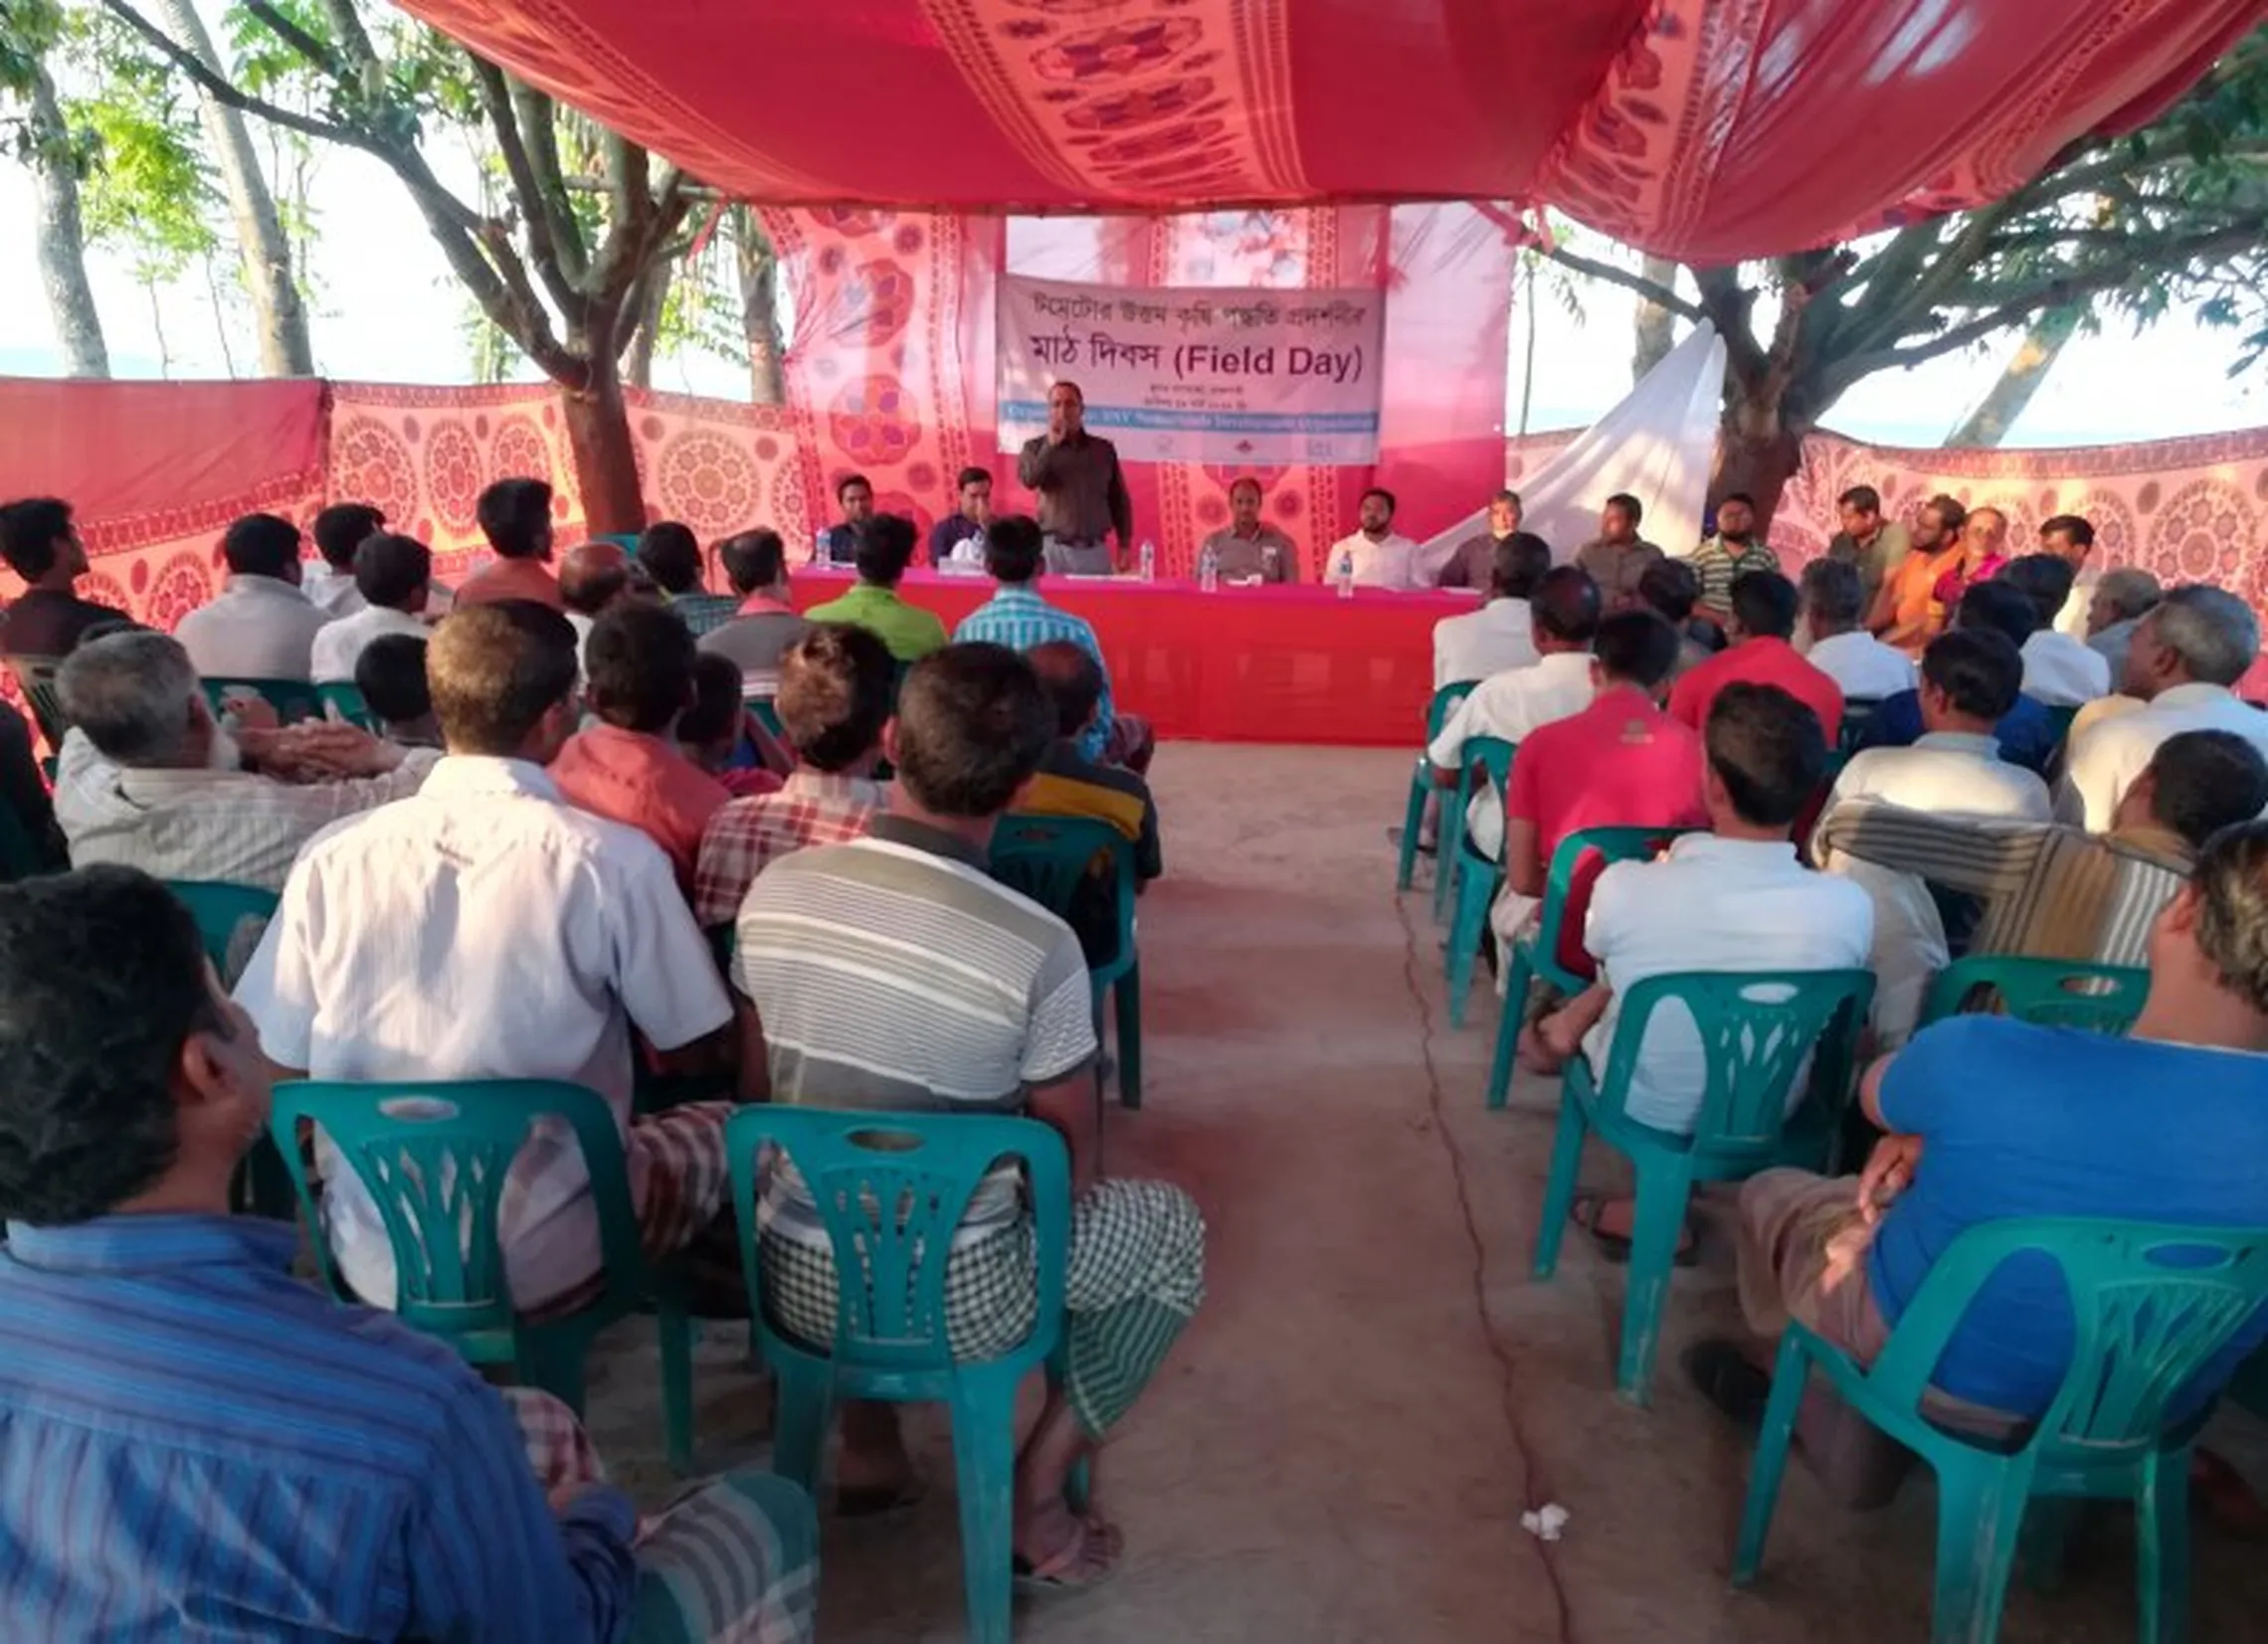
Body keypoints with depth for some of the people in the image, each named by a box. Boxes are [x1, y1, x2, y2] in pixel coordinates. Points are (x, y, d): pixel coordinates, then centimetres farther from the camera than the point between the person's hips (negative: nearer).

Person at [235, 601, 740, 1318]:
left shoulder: (331, 859, -8)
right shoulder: (613, 862, -19)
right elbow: (696, 1055, -7)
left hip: (374, 1261, 4)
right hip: (547, 1262, -4)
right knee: (723, 1126, 21)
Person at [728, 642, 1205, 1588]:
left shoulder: (775, 891, -11)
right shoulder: (1039, 946, -23)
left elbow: (756, 1096, 4)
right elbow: (1074, 1166, -9)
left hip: (794, 1280, 5)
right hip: (956, 1303, -4)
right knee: (1174, 1231, 19)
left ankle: (867, 1440, 35)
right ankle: (1035, 1499, 15)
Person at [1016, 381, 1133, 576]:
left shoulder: (1104, 449, 10)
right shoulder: (1036, 447, 6)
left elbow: (1119, 499, 13)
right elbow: (1029, 480, -14)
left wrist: (1125, 544, 7)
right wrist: (1051, 445, -15)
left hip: (1095, 550, 2)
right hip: (1053, 548, -2)